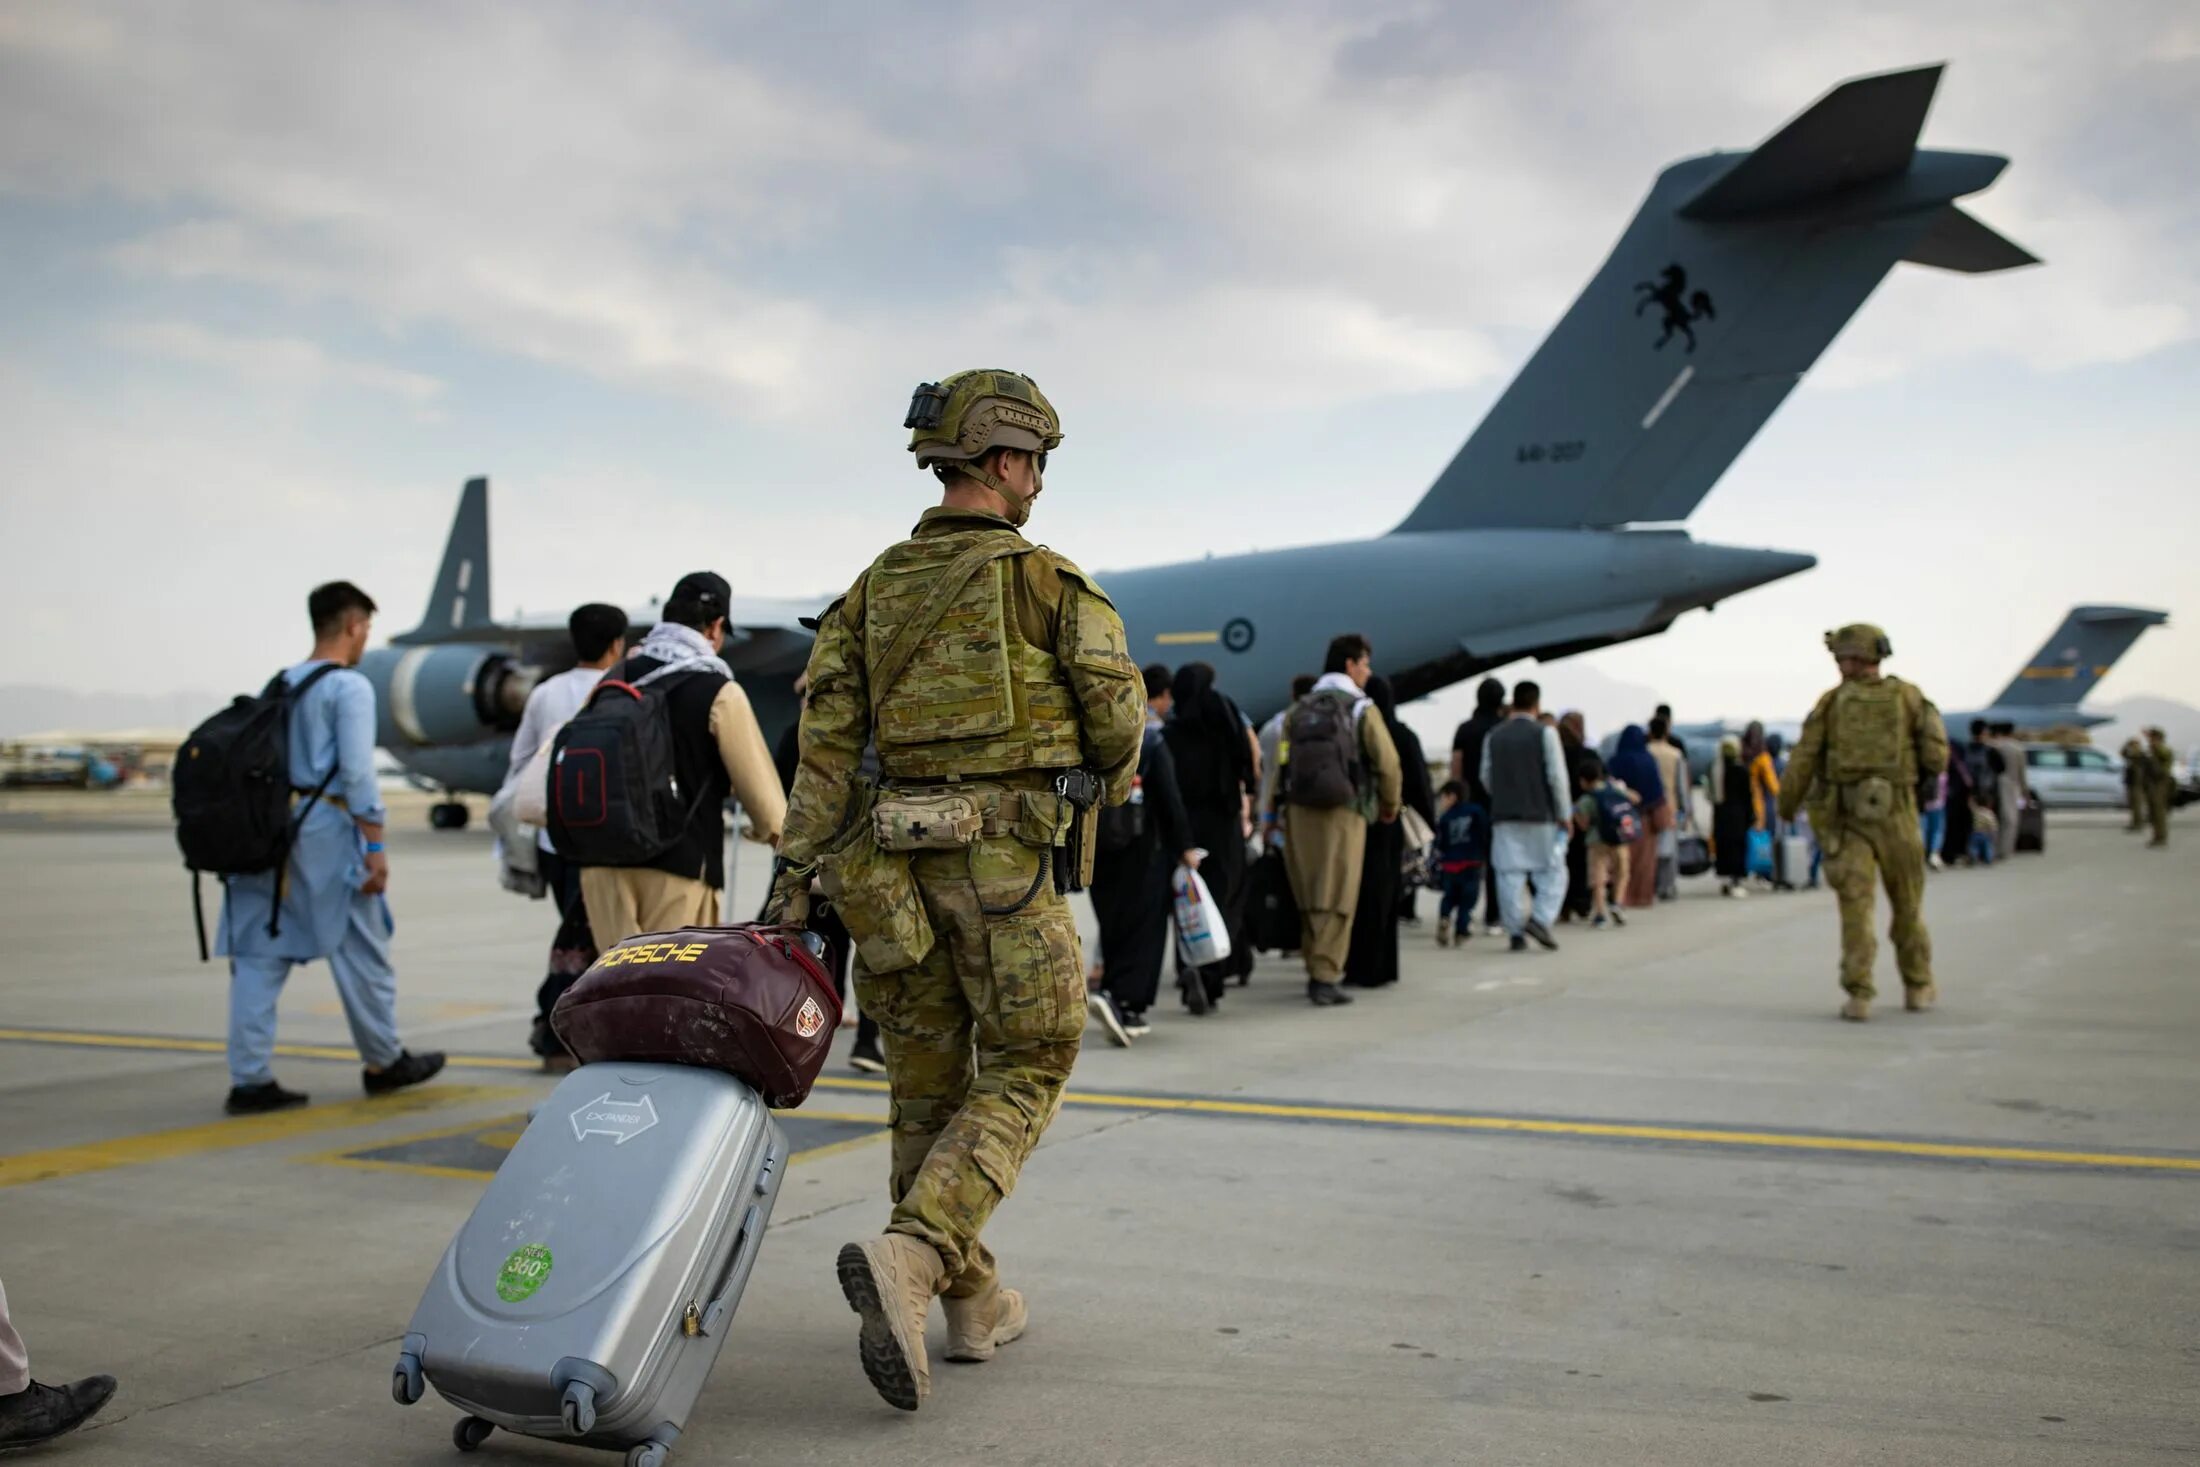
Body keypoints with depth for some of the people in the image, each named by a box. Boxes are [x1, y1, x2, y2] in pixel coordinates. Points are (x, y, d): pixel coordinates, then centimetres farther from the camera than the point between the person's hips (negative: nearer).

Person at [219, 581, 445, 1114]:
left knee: (260, 957, 5)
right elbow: (357, 772, -14)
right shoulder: (350, 687, -7)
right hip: (326, 829, -7)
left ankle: (250, 1079, 4)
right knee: (361, 954, 8)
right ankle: (384, 1062, 21)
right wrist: (375, 846, -12)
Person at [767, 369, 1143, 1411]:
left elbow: (826, 738, 0)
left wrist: (797, 869, -2)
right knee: (1023, 1071, 4)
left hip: (903, 856, 5)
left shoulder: (872, 592, 9)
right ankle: (906, 1260, -15)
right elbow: (1118, 717, -3)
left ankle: (973, 1303, 21)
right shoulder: (1046, 581, -4)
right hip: (1011, 857, -5)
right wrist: (1104, 795, 18)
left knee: (929, 1082, 12)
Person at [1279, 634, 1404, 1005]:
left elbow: (1283, 763, 8)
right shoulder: (1361, 708, -2)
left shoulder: (1298, 710, 12)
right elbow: (1387, 762, -6)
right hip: (1344, 811, -5)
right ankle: (1324, 979, -5)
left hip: (1300, 811, 5)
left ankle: (1316, 970, 21)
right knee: (1337, 900, -2)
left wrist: (1279, 813, 15)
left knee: (1309, 896, 13)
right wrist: (1390, 804, 10)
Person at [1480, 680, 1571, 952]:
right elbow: (1557, 776, -7)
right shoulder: (1545, 733, -5)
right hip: (1540, 815, -3)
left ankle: (1515, 931, -1)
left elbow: (1486, 778, 10)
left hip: (1503, 815, 3)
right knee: (1552, 871, 5)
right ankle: (1540, 919, -12)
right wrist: (1564, 814, 0)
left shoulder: (1494, 736, 7)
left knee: (1509, 873, 3)